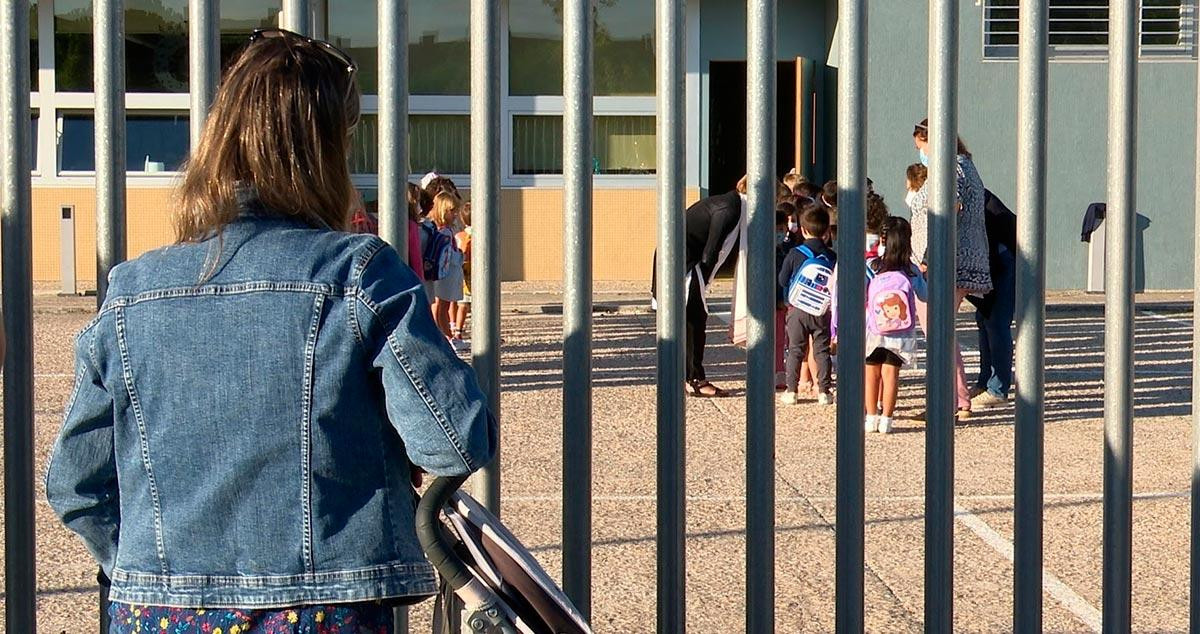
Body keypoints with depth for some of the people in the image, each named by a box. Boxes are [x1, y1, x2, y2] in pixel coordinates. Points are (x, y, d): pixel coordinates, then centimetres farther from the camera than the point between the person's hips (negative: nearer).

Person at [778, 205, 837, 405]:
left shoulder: (795, 254, -8)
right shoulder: (831, 256, -2)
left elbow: (782, 280, -1)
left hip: (798, 308, -1)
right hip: (823, 310, 2)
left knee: (795, 350, 6)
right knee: (822, 350, 7)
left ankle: (791, 390, 6)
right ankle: (824, 391, 7)